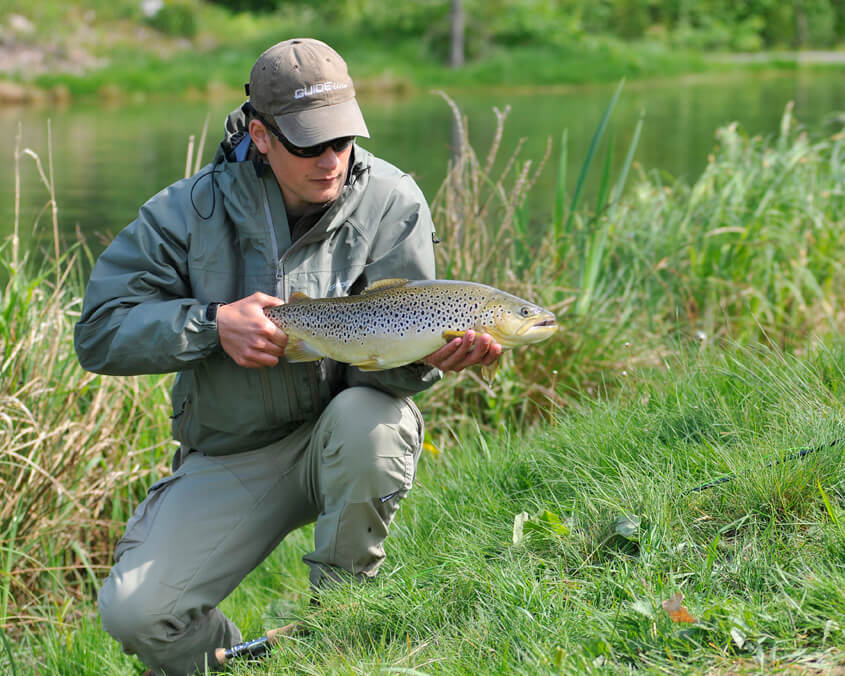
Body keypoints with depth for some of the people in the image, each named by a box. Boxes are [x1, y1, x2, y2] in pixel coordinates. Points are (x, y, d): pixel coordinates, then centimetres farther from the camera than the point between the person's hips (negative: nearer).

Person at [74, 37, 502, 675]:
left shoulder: (392, 202, -10)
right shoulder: (192, 210, -9)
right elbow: (100, 331, -11)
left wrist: (426, 358, -38)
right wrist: (213, 323, -25)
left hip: (343, 438, 0)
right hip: (230, 458, 0)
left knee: (366, 416, -37)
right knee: (134, 611, -20)